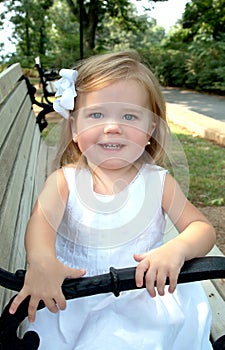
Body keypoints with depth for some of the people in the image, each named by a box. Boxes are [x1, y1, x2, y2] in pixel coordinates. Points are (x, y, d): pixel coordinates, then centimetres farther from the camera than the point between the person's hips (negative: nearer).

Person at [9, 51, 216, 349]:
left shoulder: (158, 181, -4)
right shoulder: (64, 180, -4)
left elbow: (203, 229, -6)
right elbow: (42, 219, -21)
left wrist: (177, 248, -29)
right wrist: (41, 261, -43)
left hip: (143, 296, -1)